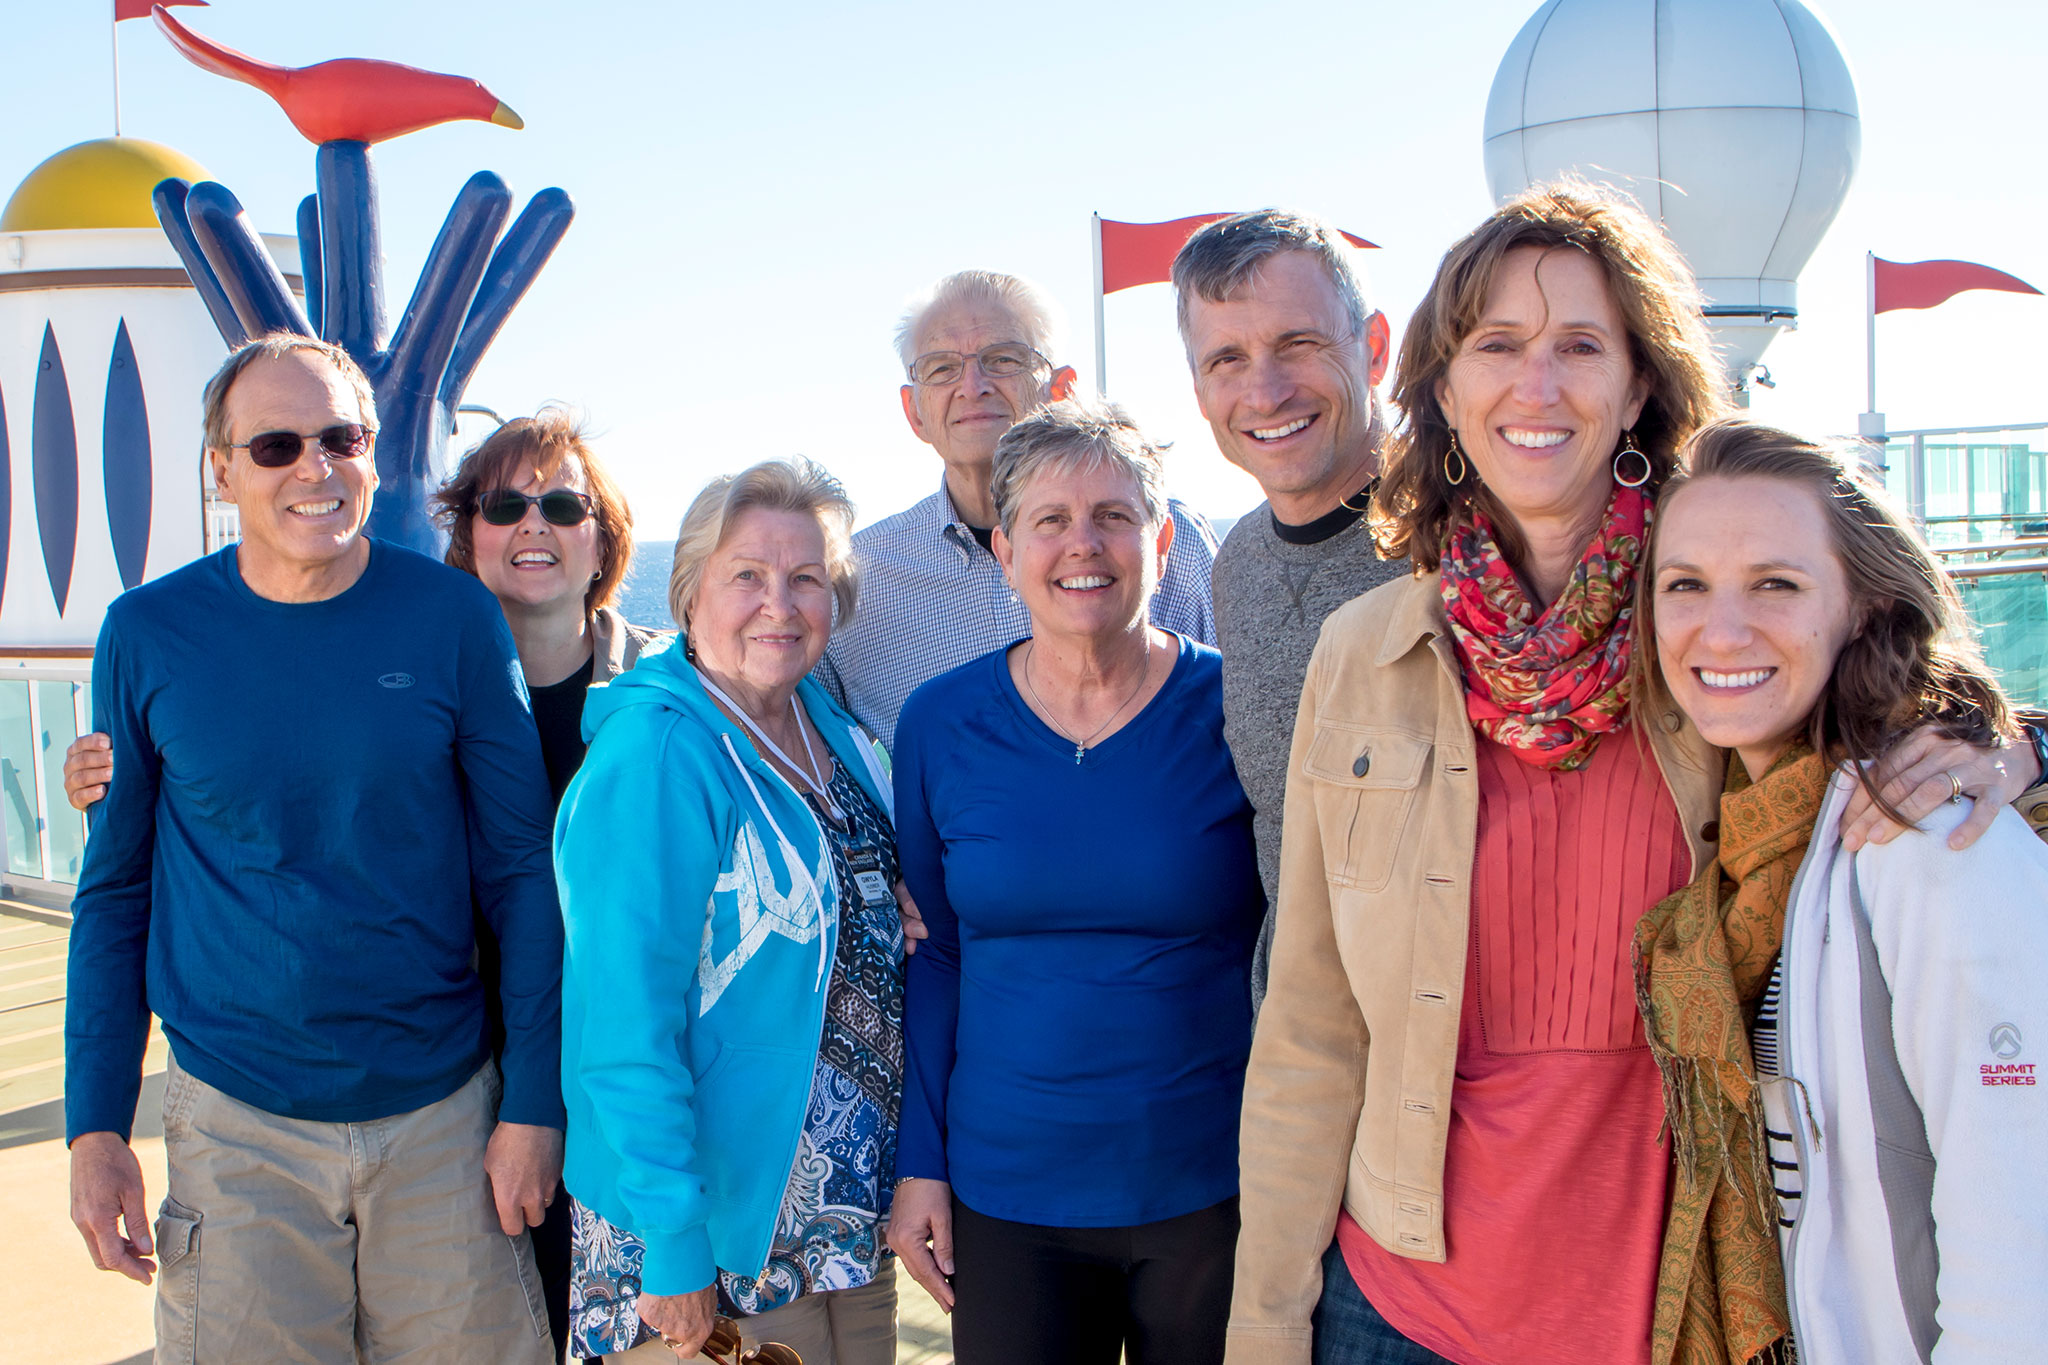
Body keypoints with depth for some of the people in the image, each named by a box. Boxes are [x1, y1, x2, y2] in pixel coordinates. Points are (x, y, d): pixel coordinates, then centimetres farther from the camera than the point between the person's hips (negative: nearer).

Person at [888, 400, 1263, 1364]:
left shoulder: (1235, 709, -7)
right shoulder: (939, 725, -1)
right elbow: (932, 955, 6)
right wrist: (920, 1163, 4)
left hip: (1216, 1193, -1)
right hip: (1005, 1197, 1)